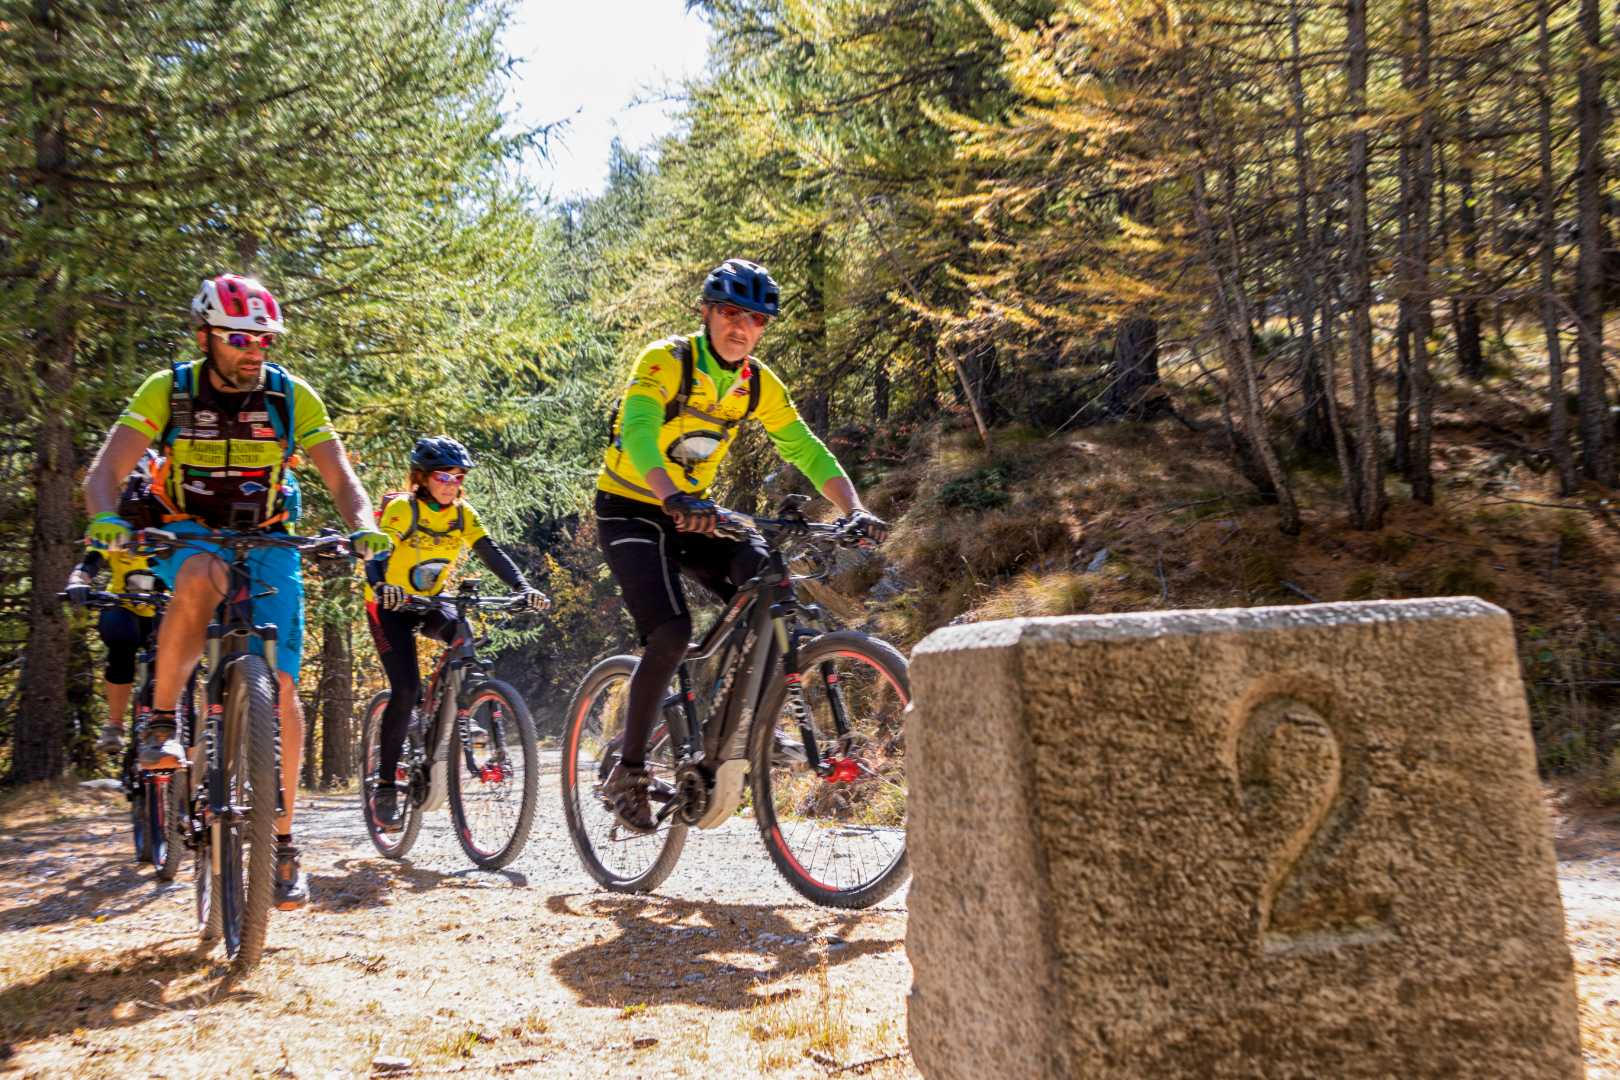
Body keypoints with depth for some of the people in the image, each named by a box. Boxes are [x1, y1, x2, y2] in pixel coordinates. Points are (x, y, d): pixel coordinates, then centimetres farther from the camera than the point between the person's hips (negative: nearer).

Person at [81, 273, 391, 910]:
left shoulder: (292, 397, -9)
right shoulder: (168, 391, -10)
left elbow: (340, 477, -10)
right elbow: (105, 470, -15)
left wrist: (363, 525, -31)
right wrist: (107, 519, -38)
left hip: (266, 545, 1)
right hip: (187, 536, -1)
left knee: (281, 687, -12)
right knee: (201, 580, -40)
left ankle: (282, 840, -1)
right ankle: (161, 722, -18)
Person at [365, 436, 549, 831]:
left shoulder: (463, 513, -5)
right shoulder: (401, 508, -18)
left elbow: (492, 554, -14)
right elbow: (374, 557, -29)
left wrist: (525, 588, -31)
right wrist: (380, 587, -52)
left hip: (430, 604, 4)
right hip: (390, 606, -4)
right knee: (406, 690, -18)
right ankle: (385, 787, -7)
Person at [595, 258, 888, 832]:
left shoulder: (759, 384, -1)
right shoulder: (665, 361, -18)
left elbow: (807, 450, -3)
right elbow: (637, 431, -35)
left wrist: (855, 512, -20)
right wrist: (672, 497, -54)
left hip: (691, 514, 6)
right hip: (630, 510, -5)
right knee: (671, 633, -24)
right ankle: (628, 771, -7)